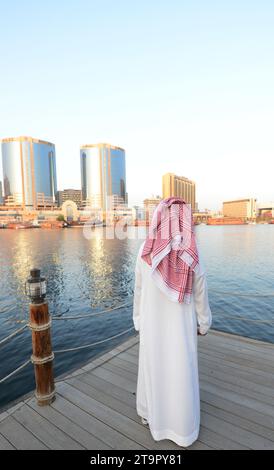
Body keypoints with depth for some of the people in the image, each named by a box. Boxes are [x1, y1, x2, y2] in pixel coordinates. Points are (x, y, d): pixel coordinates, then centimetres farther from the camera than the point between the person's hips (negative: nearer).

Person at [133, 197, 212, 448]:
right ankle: (184, 430, 38)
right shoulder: (193, 256, -20)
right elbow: (200, 295, -8)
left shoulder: (145, 252, -18)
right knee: (183, 374, 19)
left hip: (152, 324, 1)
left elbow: (139, 291, -8)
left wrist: (138, 320, 8)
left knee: (151, 368, 24)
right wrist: (203, 323, 9)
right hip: (181, 326, -1)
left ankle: (149, 413, 47)